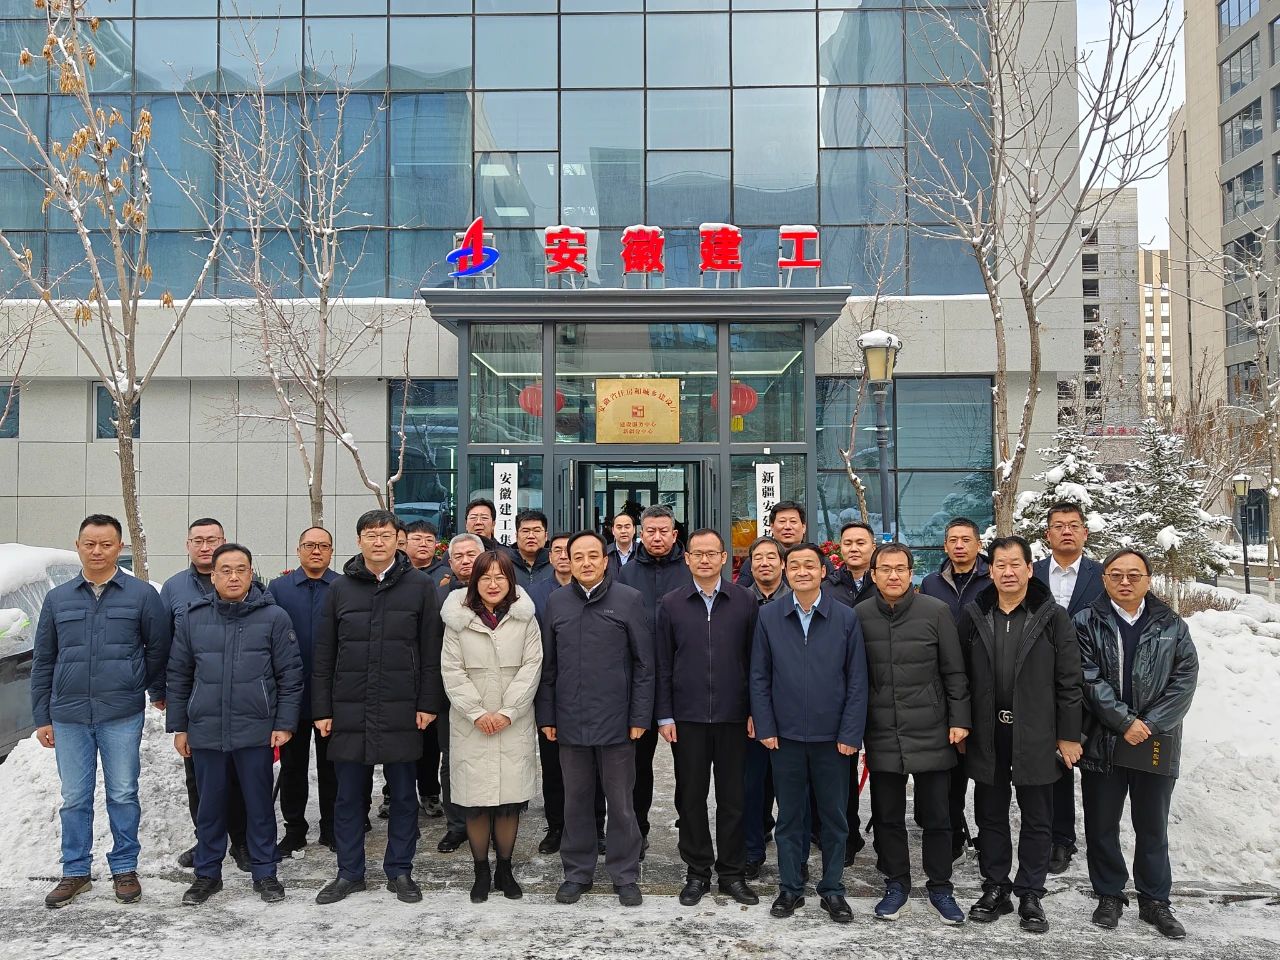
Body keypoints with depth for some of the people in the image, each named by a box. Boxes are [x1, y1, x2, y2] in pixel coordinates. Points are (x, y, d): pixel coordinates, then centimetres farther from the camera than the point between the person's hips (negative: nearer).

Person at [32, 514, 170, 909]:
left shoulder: (142, 595, -2)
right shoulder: (57, 598, 7)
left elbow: (157, 649, 6)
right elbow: (42, 661, 11)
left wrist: (157, 692, 14)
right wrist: (42, 717, 8)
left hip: (122, 716, -2)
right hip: (69, 717, 3)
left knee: (123, 795, 6)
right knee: (74, 799, 10)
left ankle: (124, 869, 19)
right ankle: (75, 872, 23)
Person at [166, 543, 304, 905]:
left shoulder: (274, 617, -4)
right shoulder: (193, 618, 4)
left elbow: (290, 674, -2)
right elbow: (178, 675, 10)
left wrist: (285, 723, -6)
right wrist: (178, 726, 8)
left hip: (257, 731, -2)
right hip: (205, 732, 2)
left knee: (260, 805, 9)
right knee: (210, 806, 13)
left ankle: (265, 873, 23)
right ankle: (207, 874, 29)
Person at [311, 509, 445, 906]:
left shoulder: (419, 585, 1)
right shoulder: (340, 588, 7)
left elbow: (431, 650, 0)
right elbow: (324, 655, 8)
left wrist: (429, 703, -4)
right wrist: (321, 709, 4)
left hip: (402, 712, -1)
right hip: (349, 710, 2)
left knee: (403, 795, 8)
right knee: (348, 796, 9)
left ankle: (399, 871, 22)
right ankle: (349, 873, 24)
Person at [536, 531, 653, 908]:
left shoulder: (630, 600, -3)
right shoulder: (556, 602, 6)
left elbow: (643, 664, -2)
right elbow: (548, 665, 9)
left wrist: (640, 716, -6)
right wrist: (547, 716, 6)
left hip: (616, 721, -2)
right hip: (570, 721, 3)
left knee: (621, 802, 8)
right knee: (576, 801, 13)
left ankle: (625, 875, 22)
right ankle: (577, 873, 27)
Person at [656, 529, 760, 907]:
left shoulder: (745, 601, 2)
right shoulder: (670, 604, 3)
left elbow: (754, 660, 3)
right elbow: (663, 665, 4)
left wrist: (755, 710, 0)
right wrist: (664, 716, -1)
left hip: (733, 716, 0)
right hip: (687, 716, 0)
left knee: (733, 797, 7)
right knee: (691, 796, 8)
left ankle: (732, 872, 21)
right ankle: (697, 871, 22)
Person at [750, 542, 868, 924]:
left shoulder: (846, 618, -2)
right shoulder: (768, 616, 0)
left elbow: (857, 681, -1)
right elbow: (759, 677, 2)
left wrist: (851, 733, -6)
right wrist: (764, 728, -3)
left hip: (832, 735, 0)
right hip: (785, 735, 0)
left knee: (834, 816, 10)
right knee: (789, 817, 10)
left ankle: (832, 890, 25)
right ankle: (790, 888, 24)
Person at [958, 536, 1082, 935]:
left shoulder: (1052, 617, -5)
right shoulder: (974, 615, 2)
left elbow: (1069, 680, -4)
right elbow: (960, 676, 5)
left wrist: (1069, 735, -5)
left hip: (1035, 735, -2)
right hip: (987, 734, 2)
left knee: (1036, 819, 8)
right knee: (990, 816, 12)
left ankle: (1030, 895, 21)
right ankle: (995, 888, 25)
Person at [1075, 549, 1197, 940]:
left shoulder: (1171, 625, 5)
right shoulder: (1087, 622, -1)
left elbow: (1185, 679, -3)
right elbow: (1089, 679, -8)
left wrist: (1150, 725, -13)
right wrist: (1124, 722, -15)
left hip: (1157, 743, 1)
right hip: (1103, 742, -1)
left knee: (1153, 827, 12)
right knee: (1102, 826, 8)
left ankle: (1155, 901, 25)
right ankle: (1109, 896, 23)